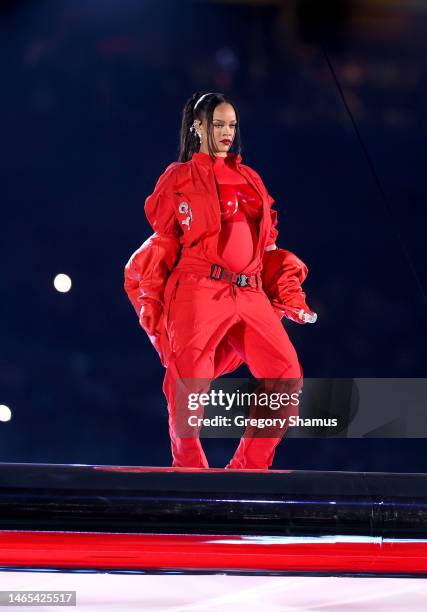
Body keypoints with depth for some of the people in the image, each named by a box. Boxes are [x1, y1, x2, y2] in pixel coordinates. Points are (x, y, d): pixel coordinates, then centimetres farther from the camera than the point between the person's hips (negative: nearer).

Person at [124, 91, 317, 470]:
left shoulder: (249, 179, 21)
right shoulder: (179, 178, 9)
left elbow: (268, 246, 22)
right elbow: (163, 243, 6)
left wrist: (290, 296, 14)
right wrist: (152, 304, -1)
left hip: (251, 294, 4)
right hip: (199, 291, -4)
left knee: (287, 376, -7)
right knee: (190, 382, -13)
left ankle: (249, 467, 3)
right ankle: (188, 468, 2)